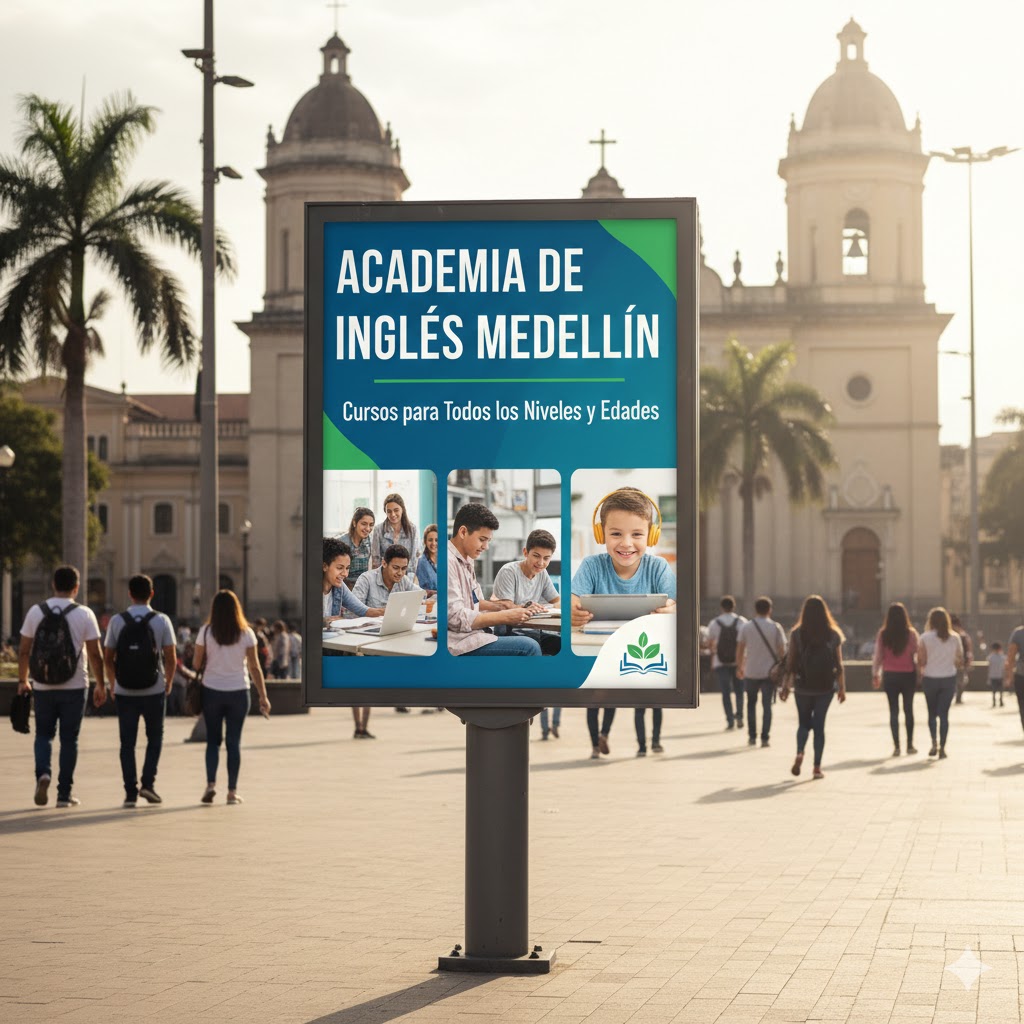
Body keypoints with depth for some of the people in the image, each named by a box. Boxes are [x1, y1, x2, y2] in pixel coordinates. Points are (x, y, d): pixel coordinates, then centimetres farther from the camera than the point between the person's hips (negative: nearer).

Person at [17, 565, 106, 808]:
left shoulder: (36, 612, 0)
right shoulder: (84, 614, -5)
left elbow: (24, 651, 2)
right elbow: (95, 654, -6)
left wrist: (23, 680, 14)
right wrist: (100, 685, 4)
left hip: (43, 687, 1)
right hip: (74, 687, -1)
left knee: (44, 734, 15)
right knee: (69, 739, 7)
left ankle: (42, 773, -11)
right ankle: (64, 794, 8)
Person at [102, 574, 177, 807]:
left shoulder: (117, 621, -1)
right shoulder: (161, 621, -4)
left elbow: (108, 658, 2)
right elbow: (171, 658, -4)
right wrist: (169, 682, 13)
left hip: (124, 692, 1)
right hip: (154, 690, -1)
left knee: (127, 743, 6)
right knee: (154, 738, 15)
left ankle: (130, 792, 2)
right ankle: (148, 783, 1)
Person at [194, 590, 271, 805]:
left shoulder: (206, 632, -5)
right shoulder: (246, 633, -3)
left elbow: (198, 663, -3)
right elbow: (255, 668, -3)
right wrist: (263, 696, 1)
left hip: (212, 691, 0)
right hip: (238, 692, 0)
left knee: (213, 739, 11)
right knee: (234, 741, 7)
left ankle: (210, 784, -6)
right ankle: (232, 791, 6)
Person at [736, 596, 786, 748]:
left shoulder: (746, 627, -1)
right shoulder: (776, 627, -3)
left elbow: (740, 649, 1)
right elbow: (782, 650, -4)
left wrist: (739, 667, 13)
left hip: (751, 672, 1)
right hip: (769, 672, -1)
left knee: (751, 703, 16)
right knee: (767, 705, 6)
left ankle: (752, 736, 13)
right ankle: (764, 738, 0)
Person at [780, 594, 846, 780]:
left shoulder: (797, 634, -4)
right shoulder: (833, 635, -2)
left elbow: (790, 661, -4)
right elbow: (838, 664, -1)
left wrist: (785, 684, 2)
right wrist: (842, 687, 5)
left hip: (803, 685, 0)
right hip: (825, 686, 0)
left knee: (804, 723, 15)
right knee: (819, 724, 7)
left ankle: (799, 753, -11)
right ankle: (817, 767, 5)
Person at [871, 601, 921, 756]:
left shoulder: (883, 634, -6)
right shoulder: (911, 633, -9)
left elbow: (878, 656, -3)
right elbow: (918, 654, -7)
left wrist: (875, 675, 7)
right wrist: (920, 673, 6)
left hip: (890, 675, 0)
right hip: (908, 675, 0)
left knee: (893, 711, 6)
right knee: (908, 709, 12)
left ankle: (896, 746, 3)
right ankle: (910, 744, 16)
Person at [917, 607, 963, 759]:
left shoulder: (925, 637, -7)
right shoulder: (955, 637, 0)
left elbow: (921, 661, -9)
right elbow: (960, 660, 2)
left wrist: (919, 673, 8)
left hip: (930, 678, -1)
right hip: (949, 678, 1)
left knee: (932, 713, 13)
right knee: (944, 713, 5)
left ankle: (934, 741, -5)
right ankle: (942, 747, 0)